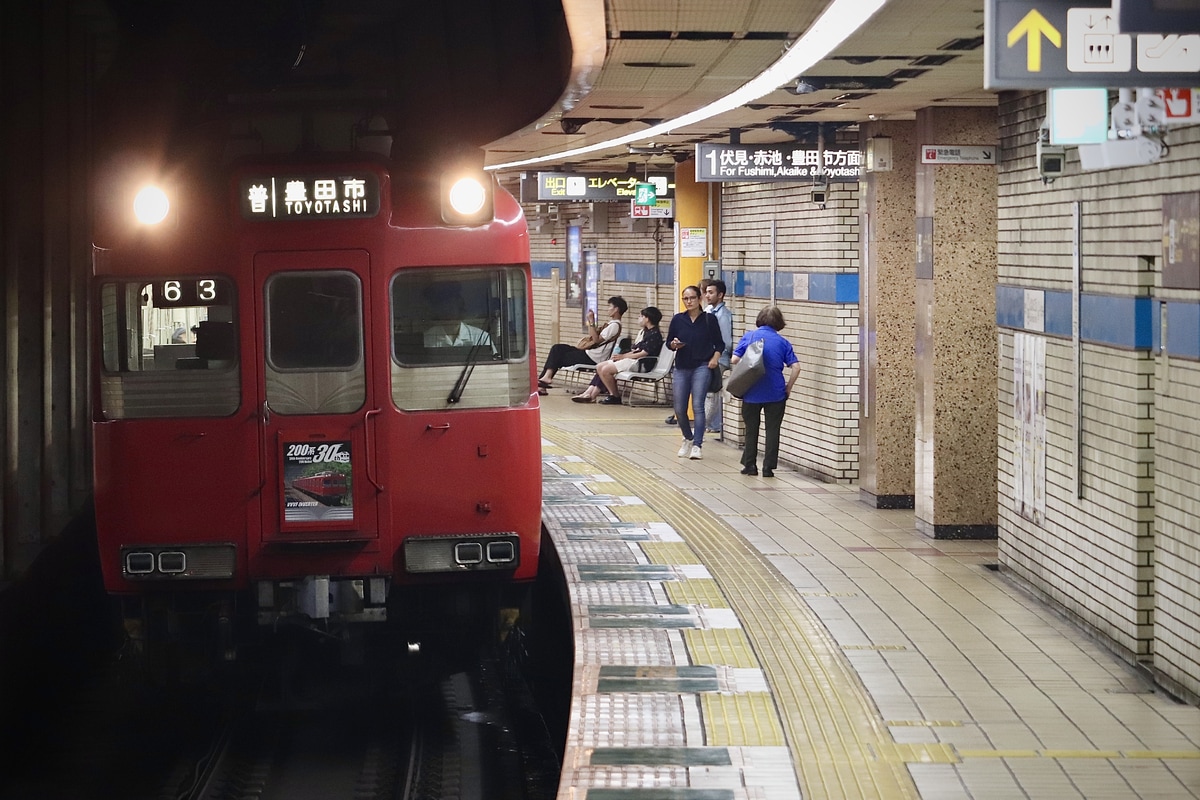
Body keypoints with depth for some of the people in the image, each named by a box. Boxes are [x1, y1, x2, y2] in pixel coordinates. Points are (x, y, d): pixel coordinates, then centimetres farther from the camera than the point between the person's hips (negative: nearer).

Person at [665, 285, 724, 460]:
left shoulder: (709, 319, 1)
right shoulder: (677, 319, 5)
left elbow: (719, 344, 8)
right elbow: (669, 343, 11)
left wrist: (715, 358, -8)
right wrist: (674, 344, -11)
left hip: (702, 367, -3)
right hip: (682, 367, 3)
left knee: (698, 406, -13)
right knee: (680, 409, 4)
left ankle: (697, 445, -13)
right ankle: (688, 439, 30)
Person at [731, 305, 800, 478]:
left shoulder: (749, 336, -2)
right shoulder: (783, 342, -1)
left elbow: (734, 360, -8)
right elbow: (796, 367, -8)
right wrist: (788, 388, 4)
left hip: (752, 393, 0)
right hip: (776, 393, 0)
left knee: (751, 429, 15)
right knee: (773, 430, 8)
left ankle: (750, 465, 19)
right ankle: (768, 467, 6)